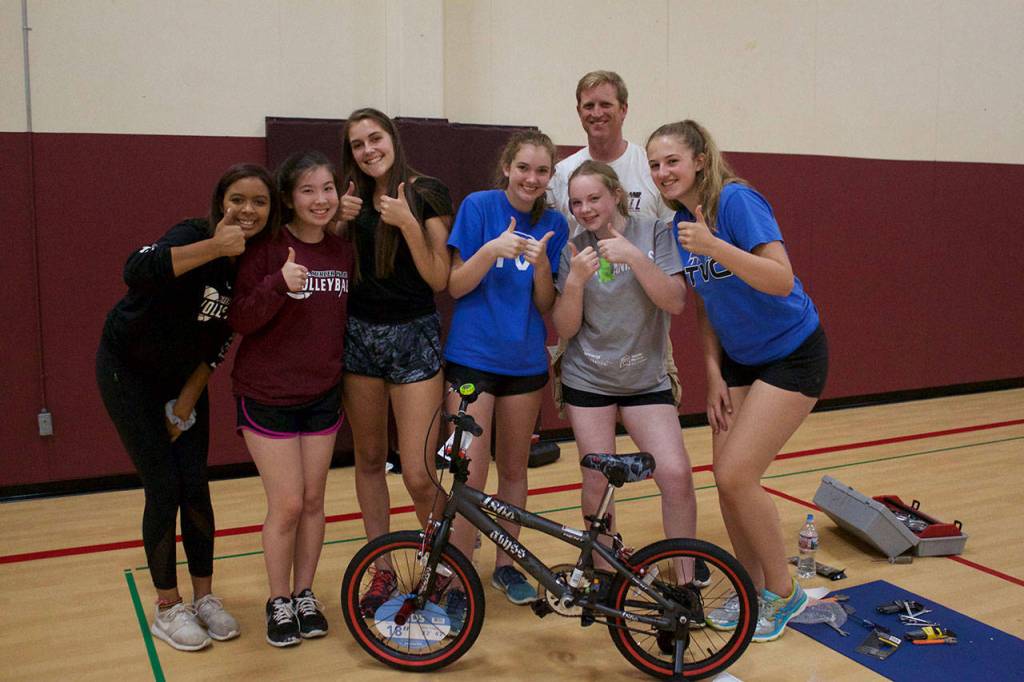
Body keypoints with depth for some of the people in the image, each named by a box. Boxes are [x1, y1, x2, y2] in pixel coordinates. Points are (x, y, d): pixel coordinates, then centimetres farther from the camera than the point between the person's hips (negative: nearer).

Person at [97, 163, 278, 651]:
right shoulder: (194, 235, -25)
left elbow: (221, 338, 0)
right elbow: (136, 272, -47)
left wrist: (188, 400, -1)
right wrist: (215, 246, -47)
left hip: (183, 374, 5)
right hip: (129, 370, -5)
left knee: (195, 487, 3)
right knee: (164, 489, -5)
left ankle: (204, 597, 19)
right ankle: (167, 609, 11)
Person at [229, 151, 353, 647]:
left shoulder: (342, 252, 2)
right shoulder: (267, 248, -12)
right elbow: (240, 320, -17)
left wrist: (346, 383, 10)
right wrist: (278, 285, -32)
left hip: (322, 396, 4)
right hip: (268, 397, -4)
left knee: (314, 501, 11)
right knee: (287, 505, 0)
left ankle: (304, 595, 29)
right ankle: (279, 602, 21)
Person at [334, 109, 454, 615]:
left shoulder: (427, 193, -6)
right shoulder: (354, 198, 7)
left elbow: (439, 279, -10)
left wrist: (409, 224, -20)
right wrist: (340, 222, -6)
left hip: (414, 335, -5)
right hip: (359, 333, 5)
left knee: (418, 476, -7)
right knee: (369, 458, 13)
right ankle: (382, 570, 28)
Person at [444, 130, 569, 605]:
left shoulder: (552, 224, 3)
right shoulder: (479, 206, -6)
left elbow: (546, 305, 1)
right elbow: (455, 286, -8)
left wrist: (540, 265, -18)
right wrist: (491, 250, -25)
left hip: (524, 361, 4)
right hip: (473, 357, -3)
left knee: (513, 469, 14)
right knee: (471, 476, -7)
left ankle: (506, 564, 30)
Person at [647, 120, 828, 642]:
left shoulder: (736, 199, -20)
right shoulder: (680, 223, 2)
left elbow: (781, 280, -30)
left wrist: (714, 247, -40)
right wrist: (714, 373, 4)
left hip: (792, 354, -7)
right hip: (738, 358, 7)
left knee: (736, 477, -11)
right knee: (725, 478, 5)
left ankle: (784, 593, 11)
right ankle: (753, 591, 24)